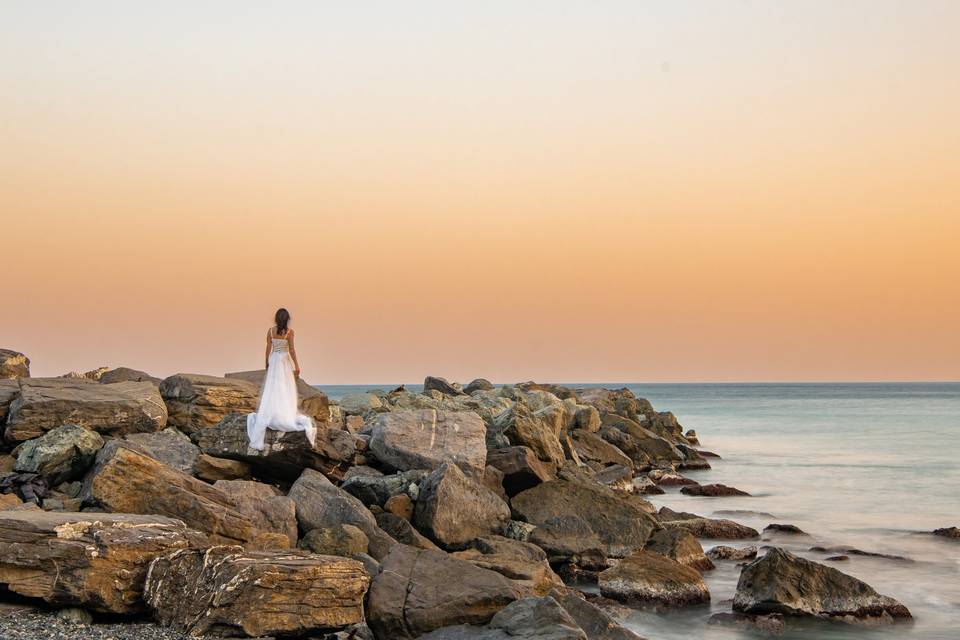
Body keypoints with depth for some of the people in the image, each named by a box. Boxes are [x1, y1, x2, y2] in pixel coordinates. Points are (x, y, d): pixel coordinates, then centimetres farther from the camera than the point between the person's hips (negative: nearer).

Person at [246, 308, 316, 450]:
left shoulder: (270, 331, -3)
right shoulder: (289, 332, -10)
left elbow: (268, 349, 1)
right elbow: (292, 350, -10)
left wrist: (267, 364, 11)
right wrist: (297, 366, -4)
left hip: (273, 361, 2)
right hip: (285, 361, -2)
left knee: (271, 390, 8)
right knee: (286, 390, 5)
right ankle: (288, 414, 5)